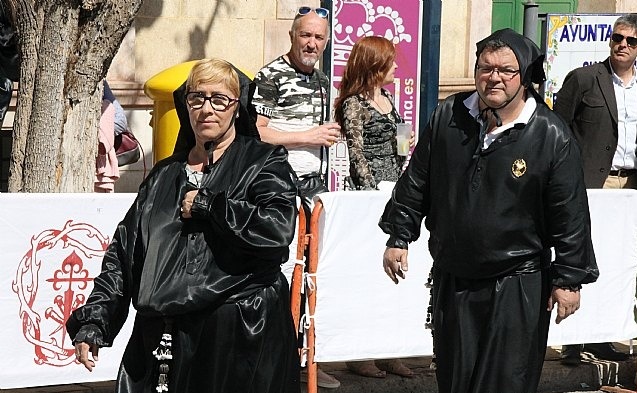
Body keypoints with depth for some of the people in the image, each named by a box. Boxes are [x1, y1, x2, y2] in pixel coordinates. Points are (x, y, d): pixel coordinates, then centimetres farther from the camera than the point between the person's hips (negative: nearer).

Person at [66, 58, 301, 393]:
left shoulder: (265, 162, 4)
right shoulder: (164, 175, 18)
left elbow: (277, 229, -15)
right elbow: (123, 252, 16)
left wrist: (205, 205, -8)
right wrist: (92, 322, 6)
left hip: (241, 340, -4)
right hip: (160, 339, 4)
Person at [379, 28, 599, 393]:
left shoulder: (552, 136, -11)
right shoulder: (448, 117, 1)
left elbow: (570, 213, -8)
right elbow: (416, 182, 10)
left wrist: (569, 279, -8)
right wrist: (399, 237, 8)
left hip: (517, 285, -4)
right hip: (451, 278, 4)